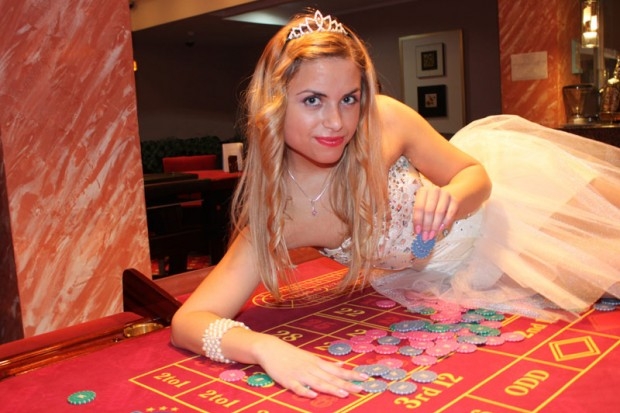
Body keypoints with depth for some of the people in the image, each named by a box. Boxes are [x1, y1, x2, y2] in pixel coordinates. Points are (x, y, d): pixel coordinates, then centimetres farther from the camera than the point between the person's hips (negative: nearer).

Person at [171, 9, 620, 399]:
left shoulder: (385, 121, -31)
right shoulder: (276, 214, -31)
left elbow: (476, 175, -14)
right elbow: (187, 320, -33)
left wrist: (449, 197, -39)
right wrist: (266, 347, -54)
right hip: (444, 276, 0)